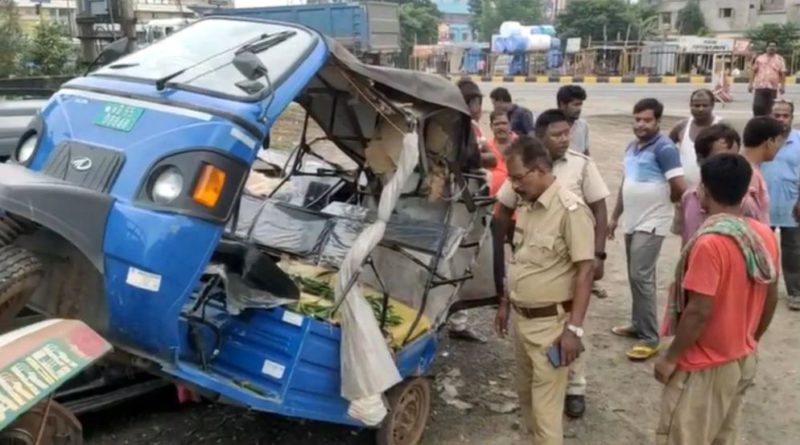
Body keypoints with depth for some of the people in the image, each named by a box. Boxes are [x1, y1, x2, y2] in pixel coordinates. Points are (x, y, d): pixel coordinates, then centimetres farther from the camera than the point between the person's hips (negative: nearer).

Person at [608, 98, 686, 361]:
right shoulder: (631, 148, 12)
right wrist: (615, 217, 19)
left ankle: (650, 338, -4)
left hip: (651, 224, -8)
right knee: (636, 277, 15)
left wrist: (660, 201, 1)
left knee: (642, 277, -10)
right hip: (632, 222, 8)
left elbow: (680, 189, -19)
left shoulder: (664, 148, -14)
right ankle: (638, 324, 28)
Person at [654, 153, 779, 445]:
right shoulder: (765, 235, -1)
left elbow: (699, 312, -24)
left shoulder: (710, 242, -25)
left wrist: (670, 358, -13)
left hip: (704, 367, -8)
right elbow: (771, 299, 9)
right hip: (743, 360, 8)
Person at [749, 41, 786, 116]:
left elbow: (782, 74, 4)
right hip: (759, 87, 0)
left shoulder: (780, 59, 7)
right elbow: (754, 71, 12)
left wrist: (782, 86, -5)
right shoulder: (760, 58, 10)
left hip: (773, 88, 0)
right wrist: (750, 84, 6)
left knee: (769, 109, 5)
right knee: (757, 106, -9)